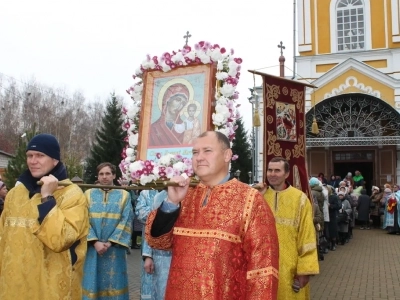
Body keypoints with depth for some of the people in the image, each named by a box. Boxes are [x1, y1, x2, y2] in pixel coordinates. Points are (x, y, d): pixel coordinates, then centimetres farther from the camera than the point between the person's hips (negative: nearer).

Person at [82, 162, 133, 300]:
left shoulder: (124, 195, 3)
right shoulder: (89, 194, 5)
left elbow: (126, 221, -4)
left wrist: (111, 242, -13)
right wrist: (95, 242, -14)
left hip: (114, 248, -1)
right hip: (93, 247, 1)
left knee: (113, 281, 5)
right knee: (93, 281, 6)